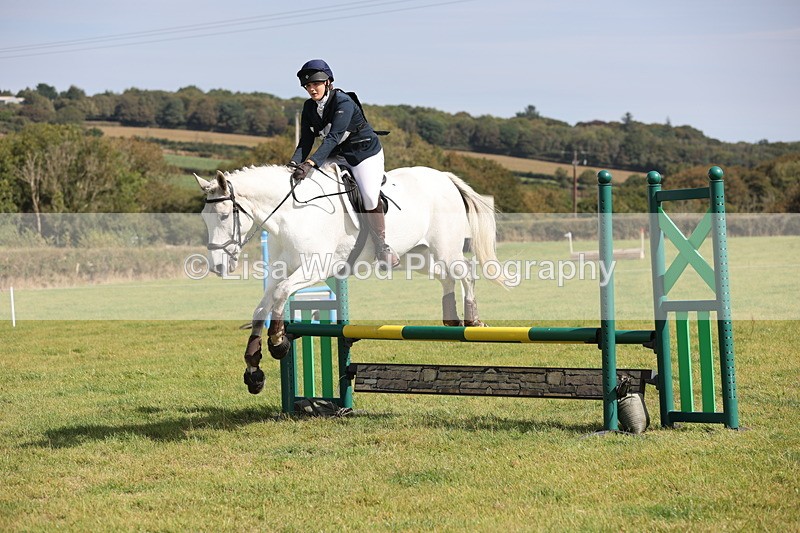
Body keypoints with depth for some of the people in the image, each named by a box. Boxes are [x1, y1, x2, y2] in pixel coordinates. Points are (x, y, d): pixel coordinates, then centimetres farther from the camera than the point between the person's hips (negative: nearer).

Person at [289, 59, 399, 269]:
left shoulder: (343, 102, -24)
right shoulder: (309, 107, -1)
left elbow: (333, 137, -34)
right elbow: (306, 141, -3)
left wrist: (310, 163, -45)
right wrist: (295, 163, -24)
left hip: (365, 152, -7)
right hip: (336, 155, 7)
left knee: (369, 196, -26)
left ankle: (382, 248, -12)